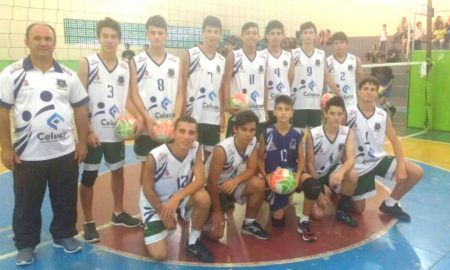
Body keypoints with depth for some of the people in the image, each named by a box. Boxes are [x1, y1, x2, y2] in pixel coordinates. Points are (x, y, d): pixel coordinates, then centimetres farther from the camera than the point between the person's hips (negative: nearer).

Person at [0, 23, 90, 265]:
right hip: (27, 154, -2)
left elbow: (80, 109, 7)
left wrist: (82, 143, 4)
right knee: (27, 204, 11)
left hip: (65, 152, 2)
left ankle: (64, 235, 34)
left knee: (66, 200, 14)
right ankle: (26, 245, 29)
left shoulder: (68, 75, 3)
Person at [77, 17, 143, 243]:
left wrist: (138, 117, -5)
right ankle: (88, 222, 19)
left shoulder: (125, 67, 4)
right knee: (89, 176, 5)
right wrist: (86, 131, -15)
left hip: (117, 132, 5)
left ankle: (118, 213, 34)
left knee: (118, 171, 16)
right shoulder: (87, 63, -8)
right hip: (93, 133, -4)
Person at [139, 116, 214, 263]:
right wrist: (164, 214, -10)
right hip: (154, 203, -3)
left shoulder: (196, 148, -18)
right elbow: (147, 189, -17)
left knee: (203, 198, -30)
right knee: (159, 255, -12)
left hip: (180, 197, 3)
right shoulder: (156, 156, -30)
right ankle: (151, 226, 23)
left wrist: (176, 198, -38)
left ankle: (194, 242, -5)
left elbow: (199, 180, -24)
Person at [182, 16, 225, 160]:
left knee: (210, 154, 12)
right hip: (193, 117, -5)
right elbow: (182, 87, -5)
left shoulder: (222, 60, 11)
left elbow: (220, 90, 14)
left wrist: (222, 116, 10)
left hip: (214, 118, 5)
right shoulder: (190, 55, -4)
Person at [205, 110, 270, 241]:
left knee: (258, 184, -23)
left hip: (231, 183, 5)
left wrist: (236, 180, -30)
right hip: (214, 188, -5)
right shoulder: (222, 150, -32)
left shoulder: (253, 142, -13)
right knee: (215, 234, -14)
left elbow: (251, 169, -8)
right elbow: (212, 182, -25)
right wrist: (217, 211, -16)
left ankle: (249, 224, -1)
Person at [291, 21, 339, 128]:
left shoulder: (321, 54, 9)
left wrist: (339, 95, 13)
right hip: (299, 104, -3)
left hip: (316, 104, 4)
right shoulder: (294, 54, -2)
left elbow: (327, 77, 14)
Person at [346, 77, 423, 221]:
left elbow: (395, 141, 2)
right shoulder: (349, 114, -16)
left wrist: (401, 165, -11)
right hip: (359, 165, -4)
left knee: (416, 173, -11)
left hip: (380, 159, 4)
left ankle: (390, 204, 9)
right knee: (359, 209, 1)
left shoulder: (383, 115, -2)